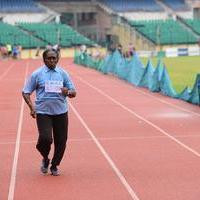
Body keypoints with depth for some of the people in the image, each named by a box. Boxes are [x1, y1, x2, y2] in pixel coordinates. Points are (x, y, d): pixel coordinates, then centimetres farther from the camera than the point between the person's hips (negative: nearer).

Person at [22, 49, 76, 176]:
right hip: (43, 113, -2)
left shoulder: (63, 73, 7)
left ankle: (54, 166, 24)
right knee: (45, 138, -16)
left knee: (61, 140, 2)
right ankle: (45, 159, 16)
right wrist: (31, 106, -11)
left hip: (61, 112, 2)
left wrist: (68, 92, -15)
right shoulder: (37, 74, 1)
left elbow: (73, 92, 9)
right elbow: (26, 92, 4)